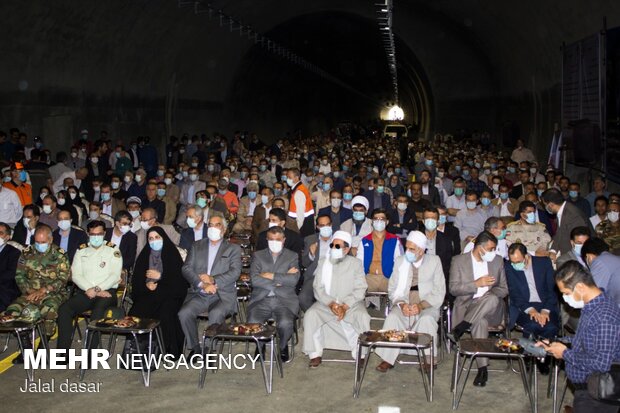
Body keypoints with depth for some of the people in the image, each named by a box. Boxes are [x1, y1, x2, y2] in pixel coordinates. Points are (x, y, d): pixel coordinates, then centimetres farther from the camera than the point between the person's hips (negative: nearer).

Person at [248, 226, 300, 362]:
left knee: (285, 324, -30)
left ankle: (282, 346, 5)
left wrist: (271, 276, -8)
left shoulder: (292, 256, 13)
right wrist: (282, 279, -6)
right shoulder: (258, 256, 14)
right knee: (253, 323, -28)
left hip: (284, 300, -1)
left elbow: (294, 279, -5)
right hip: (261, 300, 1)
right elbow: (254, 279, -3)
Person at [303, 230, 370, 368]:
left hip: (351, 303, -1)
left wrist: (344, 306, -19)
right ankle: (315, 354, -14)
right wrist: (331, 304, -18)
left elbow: (360, 290, -5)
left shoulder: (355, 263, 0)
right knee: (310, 314, -25)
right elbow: (318, 288, 0)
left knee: (362, 317, -31)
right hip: (327, 303, 2)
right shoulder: (323, 262, 5)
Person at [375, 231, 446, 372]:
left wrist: (421, 305, -17)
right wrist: (402, 304, -14)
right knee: (392, 317, -29)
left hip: (428, 306, -2)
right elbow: (392, 289, 7)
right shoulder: (400, 261, 9)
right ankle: (388, 359, -22)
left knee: (427, 319, -34)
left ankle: (429, 360, -21)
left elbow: (439, 292, -2)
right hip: (404, 305, 2)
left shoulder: (434, 261, 4)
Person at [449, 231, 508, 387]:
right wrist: (477, 284, -16)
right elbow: (453, 289, -4)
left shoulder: (497, 260, 10)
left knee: (492, 298, -36)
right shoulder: (459, 261, 2)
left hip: (491, 309, 2)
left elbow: (504, 289, 11)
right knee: (480, 321, -37)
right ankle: (482, 368, -34)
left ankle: (460, 328, -29)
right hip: (466, 306, -2)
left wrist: (489, 294, -11)